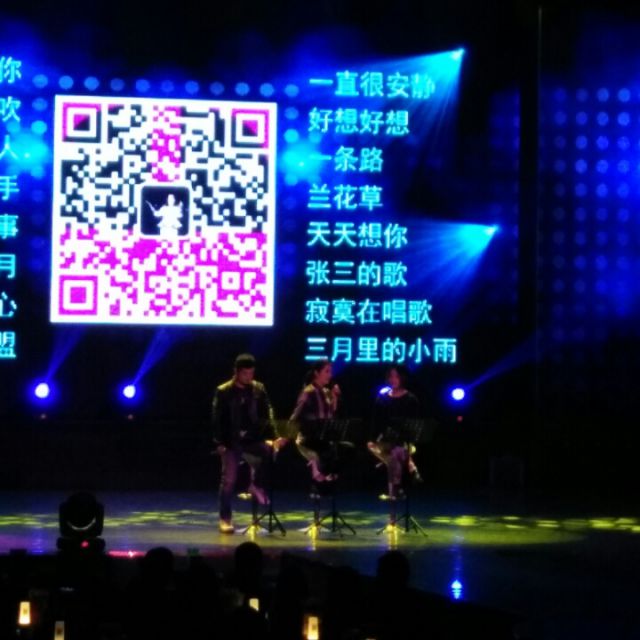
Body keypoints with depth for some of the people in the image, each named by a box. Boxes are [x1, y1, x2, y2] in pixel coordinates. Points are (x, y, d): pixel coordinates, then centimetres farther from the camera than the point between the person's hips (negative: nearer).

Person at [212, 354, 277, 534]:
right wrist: (219, 443, -12)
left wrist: (270, 437, -10)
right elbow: (218, 419, -5)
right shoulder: (223, 391, -4)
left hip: (253, 439, 2)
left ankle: (257, 485, -6)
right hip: (231, 441, -2)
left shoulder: (259, 389, 4)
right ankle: (225, 518, 9)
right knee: (229, 480, -1)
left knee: (269, 450, -28)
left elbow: (267, 415, 3)